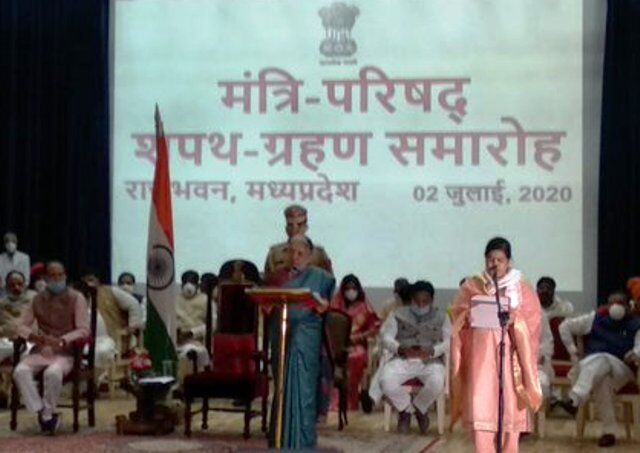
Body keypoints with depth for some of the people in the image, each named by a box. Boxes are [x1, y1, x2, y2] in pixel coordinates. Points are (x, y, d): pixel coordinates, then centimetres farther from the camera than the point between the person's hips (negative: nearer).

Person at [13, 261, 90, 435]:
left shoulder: (76, 298, -1)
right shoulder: (37, 300, 11)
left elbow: (84, 330, -8)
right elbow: (22, 326, 8)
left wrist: (62, 340, -24)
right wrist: (35, 336, -14)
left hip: (65, 352, -4)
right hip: (40, 350, 4)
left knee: (53, 373, -37)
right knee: (20, 371, -27)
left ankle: (47, 414, -15)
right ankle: (42, 412, -18)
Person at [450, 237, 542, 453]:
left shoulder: (522, 288, 7)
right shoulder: (471, 287, 8)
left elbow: (531, 320, 2)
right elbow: (458, 317, 6)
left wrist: (513, 318, -12)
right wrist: (473, 315, -10)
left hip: (509, 354, 0)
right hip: (481, 354, 0)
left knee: (509, 407, -1)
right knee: (481, 407, -9)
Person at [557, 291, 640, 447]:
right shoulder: (595, 319, 11)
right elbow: (565, 326, 14)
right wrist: (572, 350, 5)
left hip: (620, 371, -1)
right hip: (589, 366, 1)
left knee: (602, 361, -37)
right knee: (602, 379, -36)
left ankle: (574, 400, -54)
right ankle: (608, 431, -41)